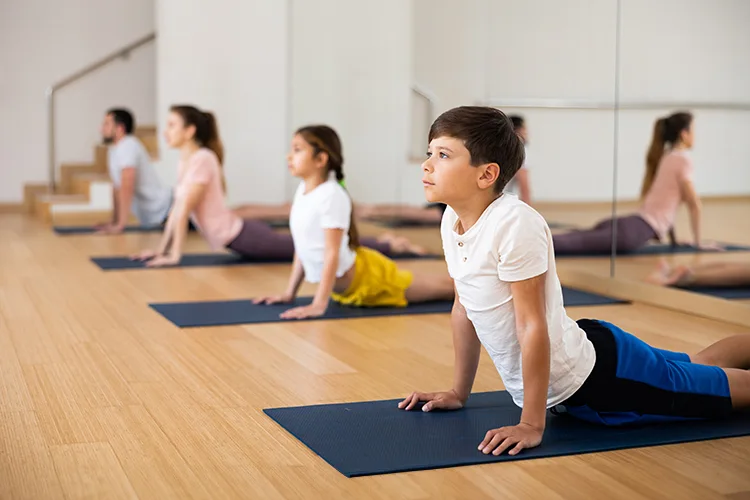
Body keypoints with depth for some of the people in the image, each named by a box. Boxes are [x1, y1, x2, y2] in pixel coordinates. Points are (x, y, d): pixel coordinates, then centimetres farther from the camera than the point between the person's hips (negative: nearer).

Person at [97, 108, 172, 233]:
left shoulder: (128, 146, -18)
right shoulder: (113, 149, 11)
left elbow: (127, 187, -25)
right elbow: (117, 188, 16)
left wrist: (120, 224, -27)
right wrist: (113, 222, 14)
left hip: (162, 211, -9)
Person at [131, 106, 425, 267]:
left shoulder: (202, 159, -17)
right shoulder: (185, 161, 12)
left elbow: (185, 210, -20)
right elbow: (177, 209, 17)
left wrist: (175, 255, -19)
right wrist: (161, 249, 14)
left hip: (243, 237, -9)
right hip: (239, 239, 9)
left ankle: (388, 245, 1)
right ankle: (385, 243, 23)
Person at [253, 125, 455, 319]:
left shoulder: (332, 195, -27)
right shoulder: (303, 190, -2)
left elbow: (332, 253, -28)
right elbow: (303, 248, 6)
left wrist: (318, 305, -30)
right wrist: (289, 293, 8)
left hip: (363, 277, -8)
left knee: (443, 286, 8)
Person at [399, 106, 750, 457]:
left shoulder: (514, 223, -30)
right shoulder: (451, 221, -6)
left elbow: (532, 325, -27)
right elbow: (463, 309, 6)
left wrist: (532, 425, -23)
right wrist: (458, 393, 12)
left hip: (600, 377, -8)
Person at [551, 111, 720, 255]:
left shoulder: (665, 158, 25)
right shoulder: (682, 159, -1)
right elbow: (694, 204, -1)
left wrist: (673, 239, 35)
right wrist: (699, 242, 7)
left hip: (635, 224, 8)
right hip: (637, 231, -8)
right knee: (576, 243, -25)